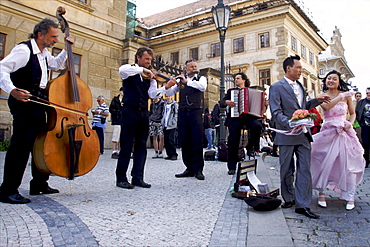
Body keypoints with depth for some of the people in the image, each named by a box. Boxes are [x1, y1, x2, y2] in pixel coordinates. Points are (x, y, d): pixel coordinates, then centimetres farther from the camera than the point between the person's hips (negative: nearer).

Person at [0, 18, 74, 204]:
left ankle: (39, 184, 23)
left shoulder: (44, 53, 15)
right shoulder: (24, 50, -12)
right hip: (24, 101, -10)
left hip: (38, 104, 10)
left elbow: (56, 65, 35)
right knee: (21, 144, -13)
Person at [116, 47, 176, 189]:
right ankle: (121, 179, 6)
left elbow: (152, 94, -2)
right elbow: (122, 70, -22)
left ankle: (138, 178, 13)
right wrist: (141, 70, -24)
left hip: (143, 114, 5)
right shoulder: (130, 70, 4)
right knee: (126, 146, -3)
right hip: (129, 112, -5)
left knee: (141, 146, 6)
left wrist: (166, 87, -17)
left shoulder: (150, 76, 14)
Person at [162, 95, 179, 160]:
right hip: (165, 125, 6)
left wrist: (173, 122, -13)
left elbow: (176, 114, -5)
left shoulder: (175, 104, 0)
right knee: (166, 140, 4)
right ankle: (169, 154, 11)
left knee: (170, 139, -13)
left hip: (172, 125, -6)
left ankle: (174, 154, -5)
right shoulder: (165, 104, 16)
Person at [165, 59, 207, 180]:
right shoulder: (181, 80, 16)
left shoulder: (201, 78, 10)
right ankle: (189, 169, 10)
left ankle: (198, 169, -2)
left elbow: (203, 87, -14)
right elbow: (170, 92, 10)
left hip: (195, 112, -3)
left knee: (197, 142, -7)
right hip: (182, 112, 3)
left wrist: (187, 81, -21)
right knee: (184, 142, 2)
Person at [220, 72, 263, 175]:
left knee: (257, 126, -31)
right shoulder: (231, 91, 20)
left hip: (248, 116, 0)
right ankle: (232, 167, 2)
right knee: (233, 141, -7)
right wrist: (226, 102, -13)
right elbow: (221, 103, 9)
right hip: (235, 117, 0)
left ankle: (250, 147, -7)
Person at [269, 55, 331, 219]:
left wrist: (316, 100, 10)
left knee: (304, 169, 2)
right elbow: (276, 112, -14)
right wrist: (290, 124, -27)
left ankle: (302, 205, 7)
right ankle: (289, 199, 25)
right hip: (287, 135, -6)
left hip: (303, 134, 6)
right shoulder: (276, 87, -6)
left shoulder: (300, 86, 17)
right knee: (287, 171, 8)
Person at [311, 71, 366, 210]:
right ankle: (321, 193, 17)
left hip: (345, 133, 0)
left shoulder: (346, 95, 6)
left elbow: (353, 113, 11)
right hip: (328, 133, 0)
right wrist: (341, 97, -18)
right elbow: (327, 106, -17)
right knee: (324, 163, 2)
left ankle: (350, 197, 13)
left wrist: (350, 123, -6)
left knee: (348, 164, 1)